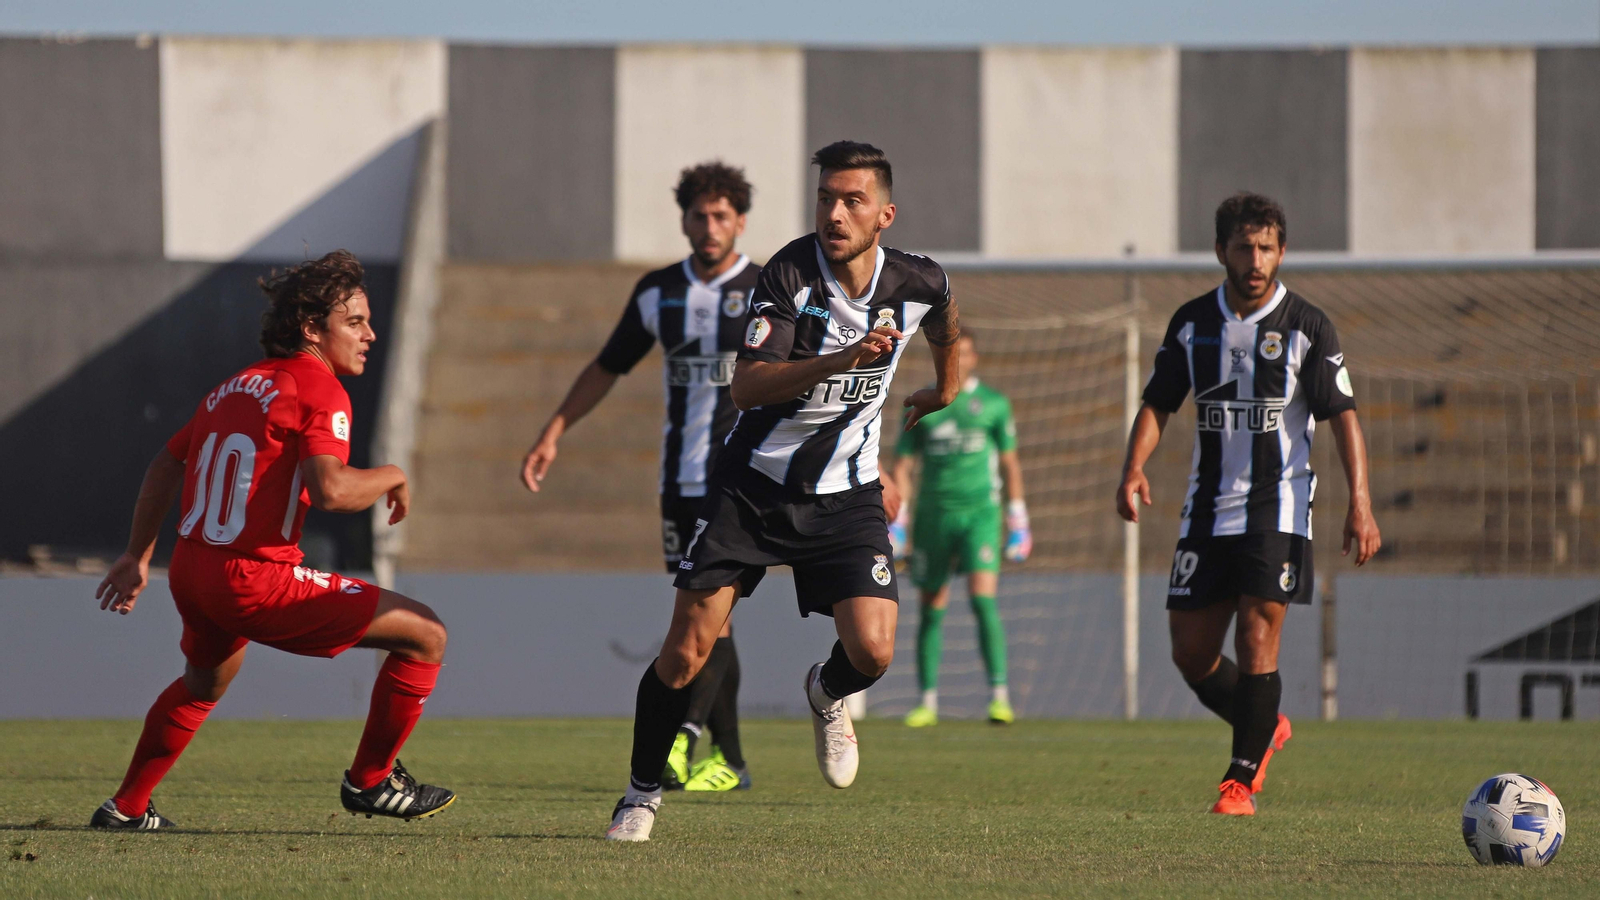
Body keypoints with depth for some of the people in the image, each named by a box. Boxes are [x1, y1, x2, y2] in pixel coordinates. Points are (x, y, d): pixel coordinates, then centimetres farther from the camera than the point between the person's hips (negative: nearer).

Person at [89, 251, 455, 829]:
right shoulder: (318, 391, -9)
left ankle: (126, 807, 47)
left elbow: (165, 465, 25)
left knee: (206, 681, 40)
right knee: (426, 635, -2)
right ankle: (371, 781, 10)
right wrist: (391, 477, -5)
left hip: (191, 574, 9)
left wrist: (138, 557, 35)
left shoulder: (235, 387, 16)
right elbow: (329, 489, -25)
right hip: (257, 582, -9)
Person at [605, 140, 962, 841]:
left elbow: (945, 323, 21)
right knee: (684, 654, -6)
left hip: (846, 495, 2)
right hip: (754, 486, -2)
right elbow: (746, 386, -29)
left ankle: (827, 696, 22)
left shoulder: (919, 284, -7)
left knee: (871, 651, -17)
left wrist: (947, 388, 37)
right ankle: (641, 795, 16)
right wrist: (839, 361, -41)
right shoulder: (789, 273, -18)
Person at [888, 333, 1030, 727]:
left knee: (983, 599, -18)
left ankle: (999, 695, -19)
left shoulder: (994, 403, 7)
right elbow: (902, 465, 9)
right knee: (930, 609, 5)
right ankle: (927, 702, 15)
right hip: (934, 514, 2)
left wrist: (1017, 518, 6)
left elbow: (1009, 462, 10)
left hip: (980, 513, -2)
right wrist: (896, 520, 1)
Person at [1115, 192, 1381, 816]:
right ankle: (1264, 730, 30)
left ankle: (1242, 779, -3)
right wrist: (1135, 467, -9)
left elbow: (1342, 414, -6)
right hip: (1209, 507, 4)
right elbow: (1158, 404, 9)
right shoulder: (1192, 323, 5)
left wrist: (1360, 502, -15)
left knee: (1257, 641, -13)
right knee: (1191, 653, 3)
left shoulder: (1306, 327, -5)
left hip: (1278, 507, -4)